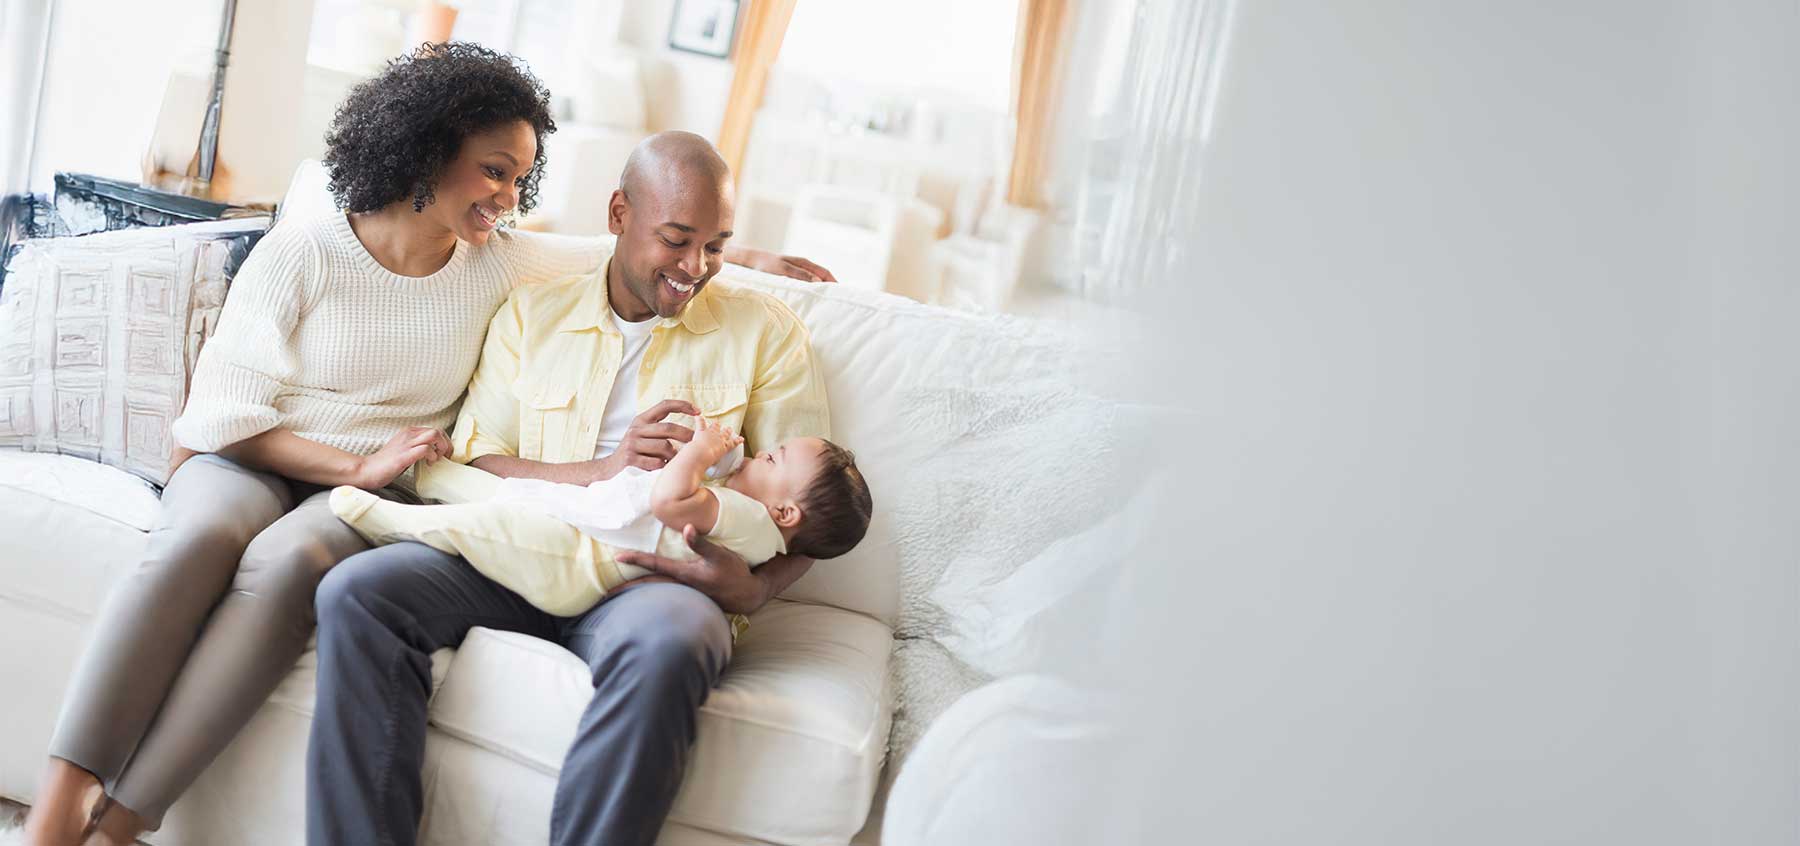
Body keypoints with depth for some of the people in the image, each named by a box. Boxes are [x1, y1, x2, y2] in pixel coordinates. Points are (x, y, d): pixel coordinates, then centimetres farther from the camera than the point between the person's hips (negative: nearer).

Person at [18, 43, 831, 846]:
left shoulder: (499, 261, 7)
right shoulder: (299, 252, -3)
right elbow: (225, 412, -6)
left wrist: (742, 254, 15)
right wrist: (361, 464, -14)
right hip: (247, 462, -1)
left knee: (291, 558, -35)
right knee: (201, 537, -37)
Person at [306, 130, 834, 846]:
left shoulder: (765, 331, 10)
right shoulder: (532, 316, 15)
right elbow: (470, 464, 5)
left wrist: (753, 589, -14)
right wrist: (603, 470, -12)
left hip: (656, 576, -2)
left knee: (665, 644, -40)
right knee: (356, 591, -24)